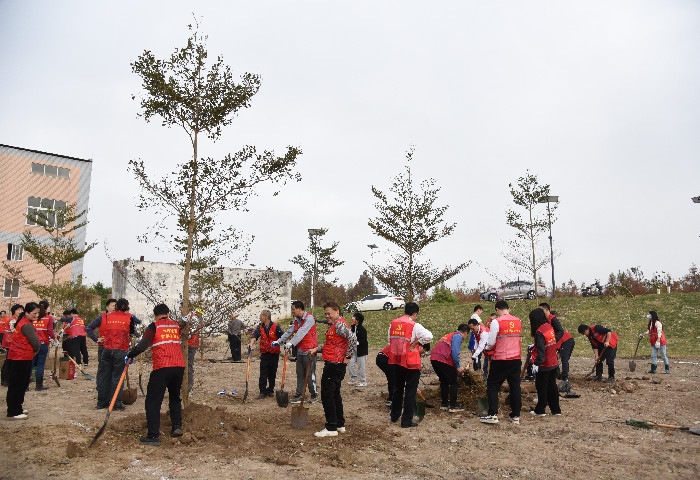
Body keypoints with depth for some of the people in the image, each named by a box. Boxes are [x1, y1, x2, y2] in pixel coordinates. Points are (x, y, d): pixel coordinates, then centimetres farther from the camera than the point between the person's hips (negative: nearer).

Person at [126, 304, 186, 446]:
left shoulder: (154, 326, 1)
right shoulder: (176, 325, 14)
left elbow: (143, 344, -8)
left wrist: (129, 356, 1)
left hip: (162, 368, -5)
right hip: (179, 366, 5)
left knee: (153, 401, 2)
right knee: (175, 397, 25)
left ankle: (153, 436, -2)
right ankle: (177, 426, 18)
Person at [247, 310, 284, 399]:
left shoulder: (276, 327, -6)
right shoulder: (260, 327, 5)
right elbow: (255, 336, -6)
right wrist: (252, 343, -26)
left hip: (274, 354, -2)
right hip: (264, 354, 2)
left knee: (272, 374, 9)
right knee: (263, 374, -2)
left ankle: (270, 391, 22)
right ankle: (263, 392, 2)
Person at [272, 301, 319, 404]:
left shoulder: (309, 318, -15)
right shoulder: (296, 320, 12)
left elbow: (301, 332, -25)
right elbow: (289, 332, 15)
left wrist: (291, 343, -32)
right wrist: (279, 341, 7)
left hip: (309, 351, -8)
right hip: (300, 351, 8)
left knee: (310, 374, -1)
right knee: (300, 375, 11)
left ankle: (314, 395, 12)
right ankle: (298, 396, 17)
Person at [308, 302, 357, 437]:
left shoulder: (339, 324, -16)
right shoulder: (333, 325, 17)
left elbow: (353, 339, -28)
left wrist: (348, 357, -21)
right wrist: (317, 349, 13)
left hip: (334, 365, -11)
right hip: (334, 365, 11)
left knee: (327, 395, -5)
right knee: (335, 394, 17)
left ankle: (331, 428, 1)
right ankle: (340, 425, 27)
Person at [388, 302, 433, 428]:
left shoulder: (393, 324, 4)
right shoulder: (414, 326, -15)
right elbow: (429, 336, -27)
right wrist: (416, 342, -13)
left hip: (395, 362, 6)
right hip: (411, 364, -6)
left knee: (398, 389, 22)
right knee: (410, 391, 5)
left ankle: (394, 416, 35)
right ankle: (406, 421, 9)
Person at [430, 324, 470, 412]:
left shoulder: (450, 335, 28)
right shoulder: (458, 336, -1)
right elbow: (455, 353, -15)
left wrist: (458, 367, 33)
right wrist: (458, 367, -4)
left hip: (434, 359, 9)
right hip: (443, 360, -9)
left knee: (444, 382, 22)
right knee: (453, 382, 4)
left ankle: (444, 404, 27)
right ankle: (453, 406, 6)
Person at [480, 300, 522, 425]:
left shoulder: (496, 322, -10)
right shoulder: (518, 321, 6)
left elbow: (491, 343, -10)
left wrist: (487, 348, 12)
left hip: (500, 360, -5)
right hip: (516, 359, 5)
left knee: (492, 385, 5)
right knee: (515, 386, 11)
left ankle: (493, 415, 2)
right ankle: (516, 416, 16)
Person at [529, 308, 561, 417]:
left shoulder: (539, 332, -21)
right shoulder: (550, 327, 3)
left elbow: (541, 350, -23)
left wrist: (536, 363, -19)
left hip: (544, 365, -8)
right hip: (553, 363, 8)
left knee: (541, 387, 4)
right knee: (552, 386, 16)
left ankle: (540, 410, 14)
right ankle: (556, 409, 23)